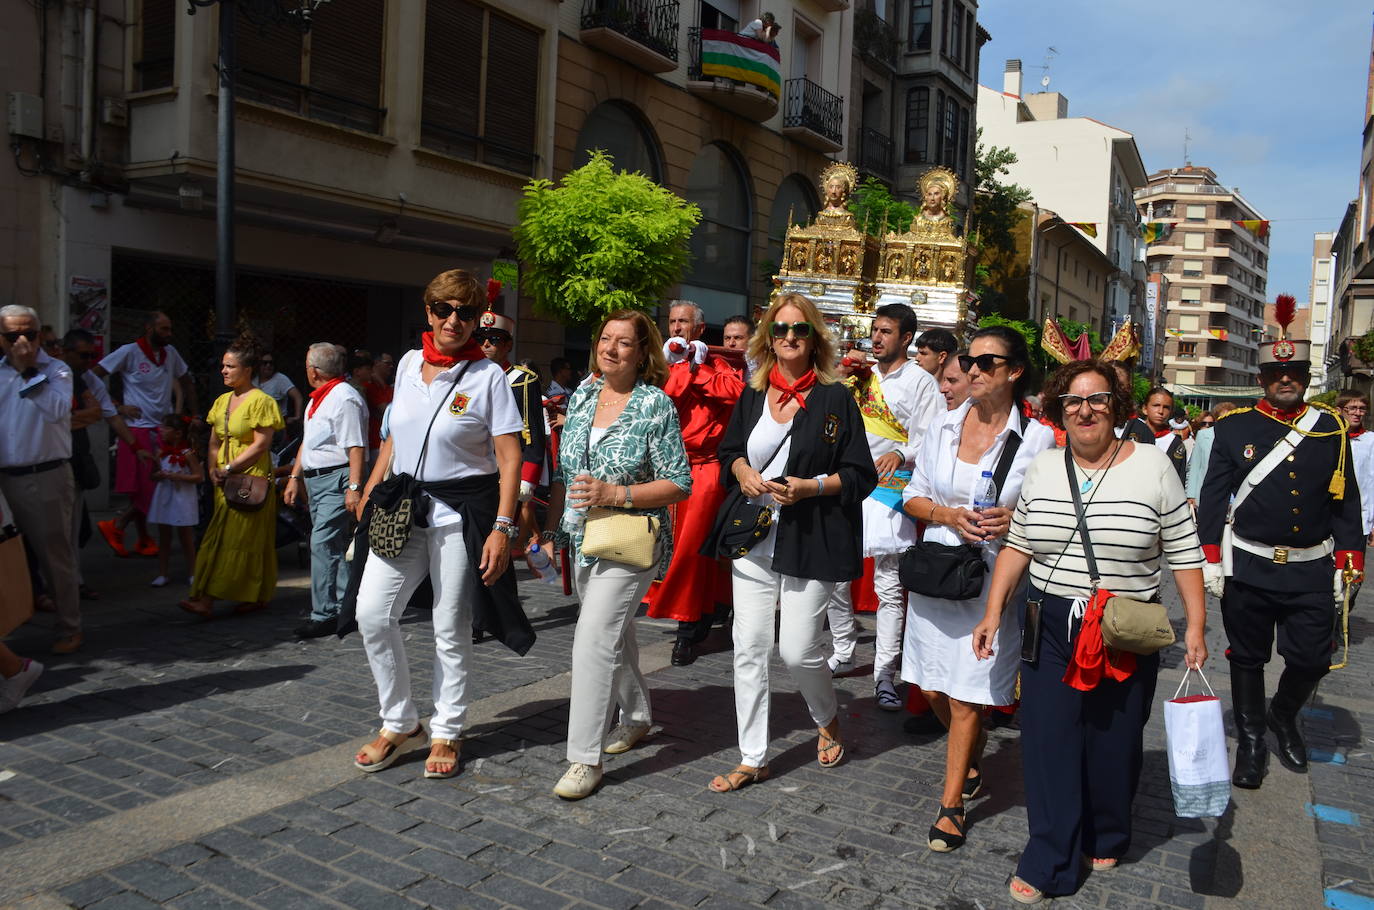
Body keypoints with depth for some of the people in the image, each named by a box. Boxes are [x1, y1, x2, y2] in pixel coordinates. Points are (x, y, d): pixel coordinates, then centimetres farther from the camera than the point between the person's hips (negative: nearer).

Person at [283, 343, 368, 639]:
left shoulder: (344, 398, -14)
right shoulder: (317, 399, 17)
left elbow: (356, 447, -21)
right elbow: (307, 441, 25)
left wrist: (354, 487, -26)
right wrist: (295, 476, 20)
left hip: (337, 481, -10)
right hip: (315, 480, 10)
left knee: (324, 544, -12)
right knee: (336, 545, 13)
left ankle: (325, 613, -7)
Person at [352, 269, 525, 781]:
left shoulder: (488, 376, -8)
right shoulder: (408, 364, 8)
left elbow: (509, 460, -11)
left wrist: (502, 527, -18)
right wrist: (371, 490, 16)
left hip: (461, 513, -5)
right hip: (402, 507, 5)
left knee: (451, 629, 4)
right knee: (373, 614, -2)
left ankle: (447, 733, 22)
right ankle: (398, 722, 17)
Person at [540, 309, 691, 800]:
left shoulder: (656, 405, -10)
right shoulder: (581, 396, 8)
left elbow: (679, 483, -12)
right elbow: (563, 473, 13)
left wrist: (615, 494, -21)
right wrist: (551, 530, 8)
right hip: (582, 540, 7)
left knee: (594, 639, -13)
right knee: (615, 633, 19)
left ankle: (585, 758, -3)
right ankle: (636, 717, 40)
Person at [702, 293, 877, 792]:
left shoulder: (835, 399, -3)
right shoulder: (752, 396, 9)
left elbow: (861, 475, -3)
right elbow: (729, 450, 21)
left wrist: (810, 486, -17)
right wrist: (742, 471, -1)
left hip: (810, 542, -4)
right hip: (754, 539, 4)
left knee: (799, 651, -2)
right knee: (749, 649, 3)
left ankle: (828, 720, 32)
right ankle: (752, 760, 15)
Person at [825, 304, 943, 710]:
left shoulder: (920, 382, -2)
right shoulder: (861, 374, 15)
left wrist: (900, 453, -28)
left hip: (889, 489, -6)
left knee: (889, 586, -3)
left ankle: (885, 676, 4)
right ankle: (843, 654, 27)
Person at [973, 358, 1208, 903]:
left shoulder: (1153, 466, -5)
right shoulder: (1043, 468, 3)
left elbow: (1184, 554, -2)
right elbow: (1017, 545, 7)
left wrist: (1195, 626, -6)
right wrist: (994, 613, 2)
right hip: (1051, 630, 2)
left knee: (1114, 743, 11)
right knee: (1049, 742, 2)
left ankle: (1106, 838, 36)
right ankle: (1049, 862, 14)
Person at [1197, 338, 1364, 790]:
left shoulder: (1331, 428, 4)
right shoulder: (1234, 427, -1)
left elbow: (1346, 500, 8)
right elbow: (1212, 497, 0)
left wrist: (1348, 561, 5)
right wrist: (1211, 560, -4)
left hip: (1312, 572, 2)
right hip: (1248, 568, -1)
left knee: (1312, 659, 5)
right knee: (1248, 659, 9)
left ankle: (1284, 717, 35)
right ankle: (1251, 740, 27)